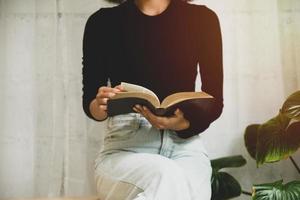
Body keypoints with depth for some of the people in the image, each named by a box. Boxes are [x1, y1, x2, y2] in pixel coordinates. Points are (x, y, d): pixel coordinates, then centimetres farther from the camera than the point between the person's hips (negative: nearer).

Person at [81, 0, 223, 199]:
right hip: (125, 145, 0)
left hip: (184, 143, 1)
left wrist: (182, 123, -15)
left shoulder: (202, 18, 7)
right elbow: (89, 103, 8)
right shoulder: (103, 21, 6)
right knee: (166, 177, -34)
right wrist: (101, 106, -17)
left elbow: (214, 102, 6)